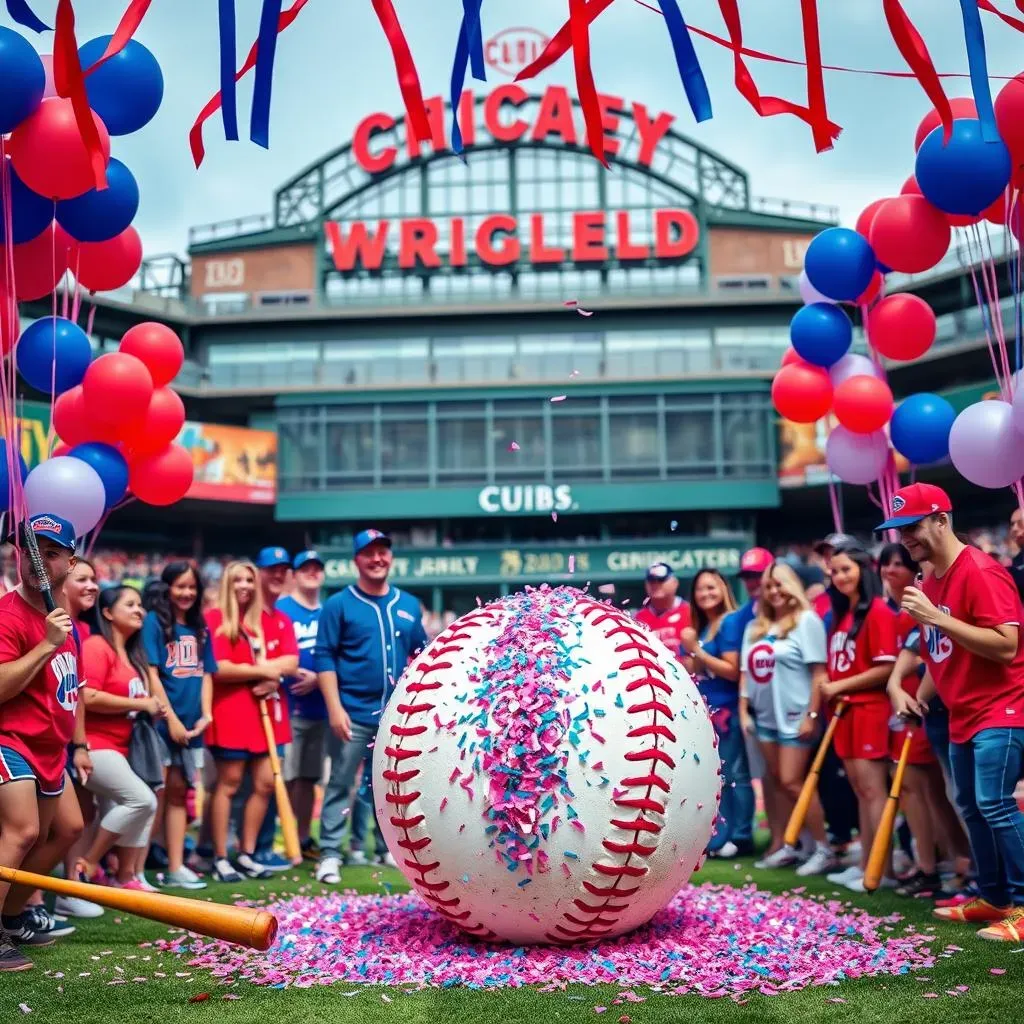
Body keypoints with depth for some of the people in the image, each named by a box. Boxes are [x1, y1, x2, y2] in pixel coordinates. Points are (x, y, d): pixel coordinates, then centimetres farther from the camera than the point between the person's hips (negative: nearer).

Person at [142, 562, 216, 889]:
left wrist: (205, 715, -1)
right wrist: (171, 718, -14)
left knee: (179, 792, 9)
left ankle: (175, 867, 13)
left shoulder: (199, 627, 13)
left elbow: (206, 675, 13)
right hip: (162, 722, -6)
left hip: (191, 725, 6)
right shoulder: (154, 621, -4)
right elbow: (151, 674, -10)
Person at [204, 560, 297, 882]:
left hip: (266, 709, 5)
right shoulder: (215, 620, -3)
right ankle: (220, 858, 7)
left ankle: (246, 854, 16)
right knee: (229, 783, -1)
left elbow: (291, 662, 4)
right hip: (231, 710, -5)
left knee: (265, 782, 5)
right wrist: (263, 670, -9)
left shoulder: (275, 621, 13)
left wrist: (271, 676, -16)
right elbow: (219, 669, -14)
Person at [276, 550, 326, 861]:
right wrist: (298, 673, -19)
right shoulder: (281, 609, -1)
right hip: (288, 706, -5)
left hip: (320, 706, 5)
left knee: (309, 777, 12)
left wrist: (317, 678, -8)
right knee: (284, 777, -5)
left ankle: (304, 839, 21)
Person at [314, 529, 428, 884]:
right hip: (353, 714, -4)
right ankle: (329, 854, 6)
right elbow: (325, 658, -6)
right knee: (340, 785, 0)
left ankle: (391, 847, 23)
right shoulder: (339, 605, -2)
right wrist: (335, 708, -14)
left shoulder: (409, 605, 11)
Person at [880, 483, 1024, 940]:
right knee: (971, 808, 12)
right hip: (963, 715, 9)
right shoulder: (929, 582, 11)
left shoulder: (981, 572, -16)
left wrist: (937, 618, -27)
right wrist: (918, 695, 11)